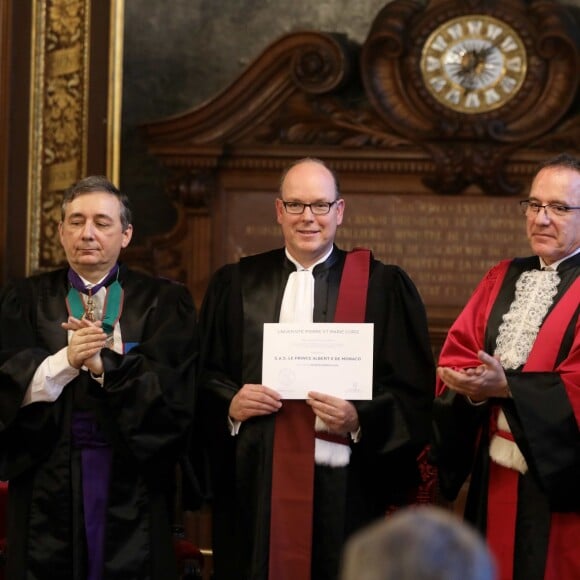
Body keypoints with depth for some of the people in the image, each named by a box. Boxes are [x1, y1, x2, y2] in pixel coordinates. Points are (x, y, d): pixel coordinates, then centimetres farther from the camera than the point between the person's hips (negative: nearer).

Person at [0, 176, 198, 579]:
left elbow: (176, 390, -8)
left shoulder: (165, 303, 4)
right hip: (49, 477, 1)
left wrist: (103, 364, -20)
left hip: (133, 478, -1)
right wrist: (64, 360, -21)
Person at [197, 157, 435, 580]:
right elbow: (203, 376, 11)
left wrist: (360, 420, -16)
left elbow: (414, 392, 0)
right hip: (254, 485, 2)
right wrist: (229, 404, -9)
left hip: (343, 488, -2)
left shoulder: (383, 287, 3)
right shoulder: (236, 284, 10)